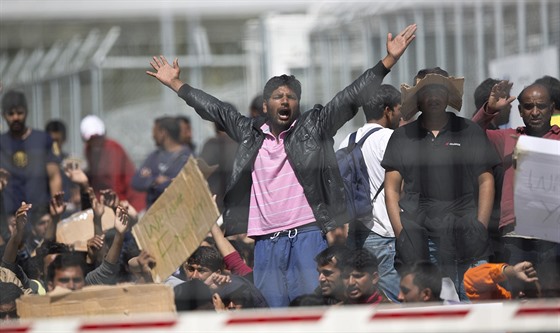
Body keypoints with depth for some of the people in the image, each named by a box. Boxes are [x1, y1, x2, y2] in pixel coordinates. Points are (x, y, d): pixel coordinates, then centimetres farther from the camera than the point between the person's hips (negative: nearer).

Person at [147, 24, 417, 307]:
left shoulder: (314, 127, 5)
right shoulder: (250, 132, 14)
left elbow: (352, 96, 0)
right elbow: (214, 109, 24)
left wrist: (389, 60, -8)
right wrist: (175, 84, 29)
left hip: (308, 236, -3)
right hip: (265, 242, 3)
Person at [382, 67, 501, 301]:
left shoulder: (469, 132, 12)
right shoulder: (402, 137, 14)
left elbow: (486, 182, 10)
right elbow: (392, 188, 12)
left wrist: (480, 229, -2)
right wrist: (401, 234, 0)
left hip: (464, 240, -1)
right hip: (417, 241, 1)